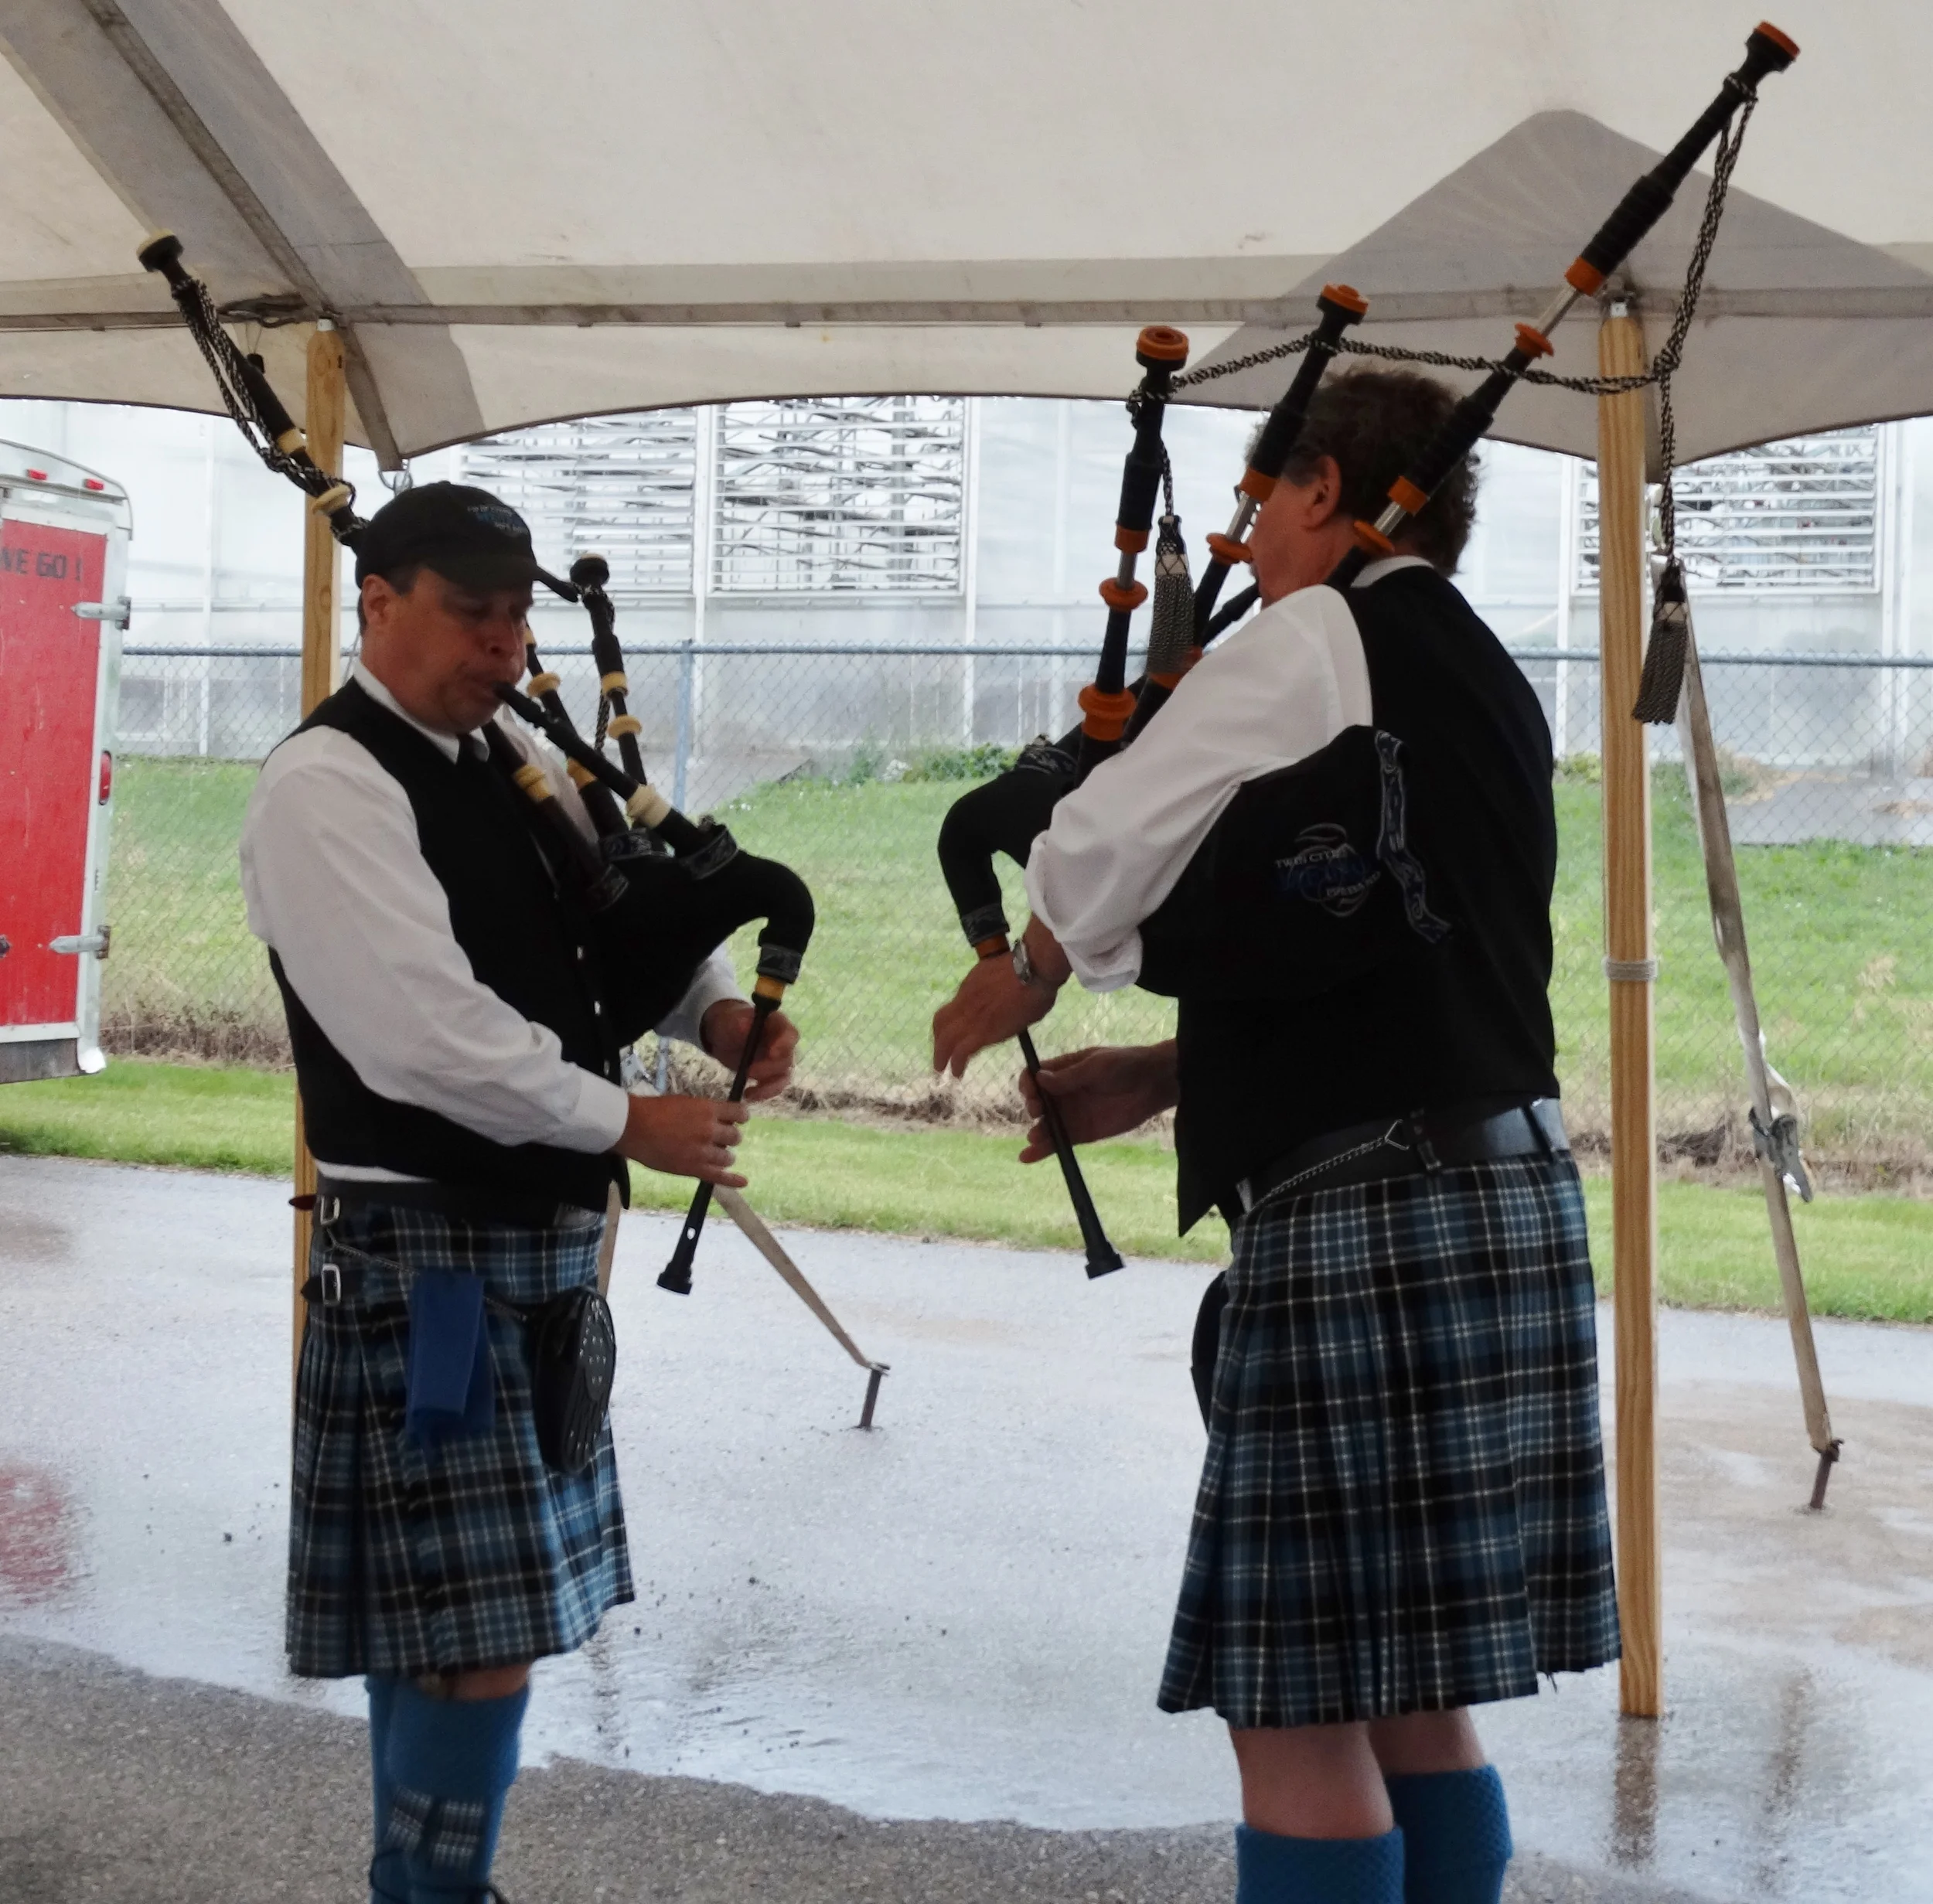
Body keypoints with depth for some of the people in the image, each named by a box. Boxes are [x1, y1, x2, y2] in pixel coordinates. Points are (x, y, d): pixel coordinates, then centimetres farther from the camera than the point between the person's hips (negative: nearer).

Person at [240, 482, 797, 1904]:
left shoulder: (518, 764, 14)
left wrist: (719, 1009, -1)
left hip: (542, 1244, 9)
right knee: (478, 1639, -9)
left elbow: (648, 916, 20)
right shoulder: (326, 789, -13)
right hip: (426, 1257, -8)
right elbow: (426, 1035, -22)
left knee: (438, 1625, 16)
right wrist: (628, 1124, -16)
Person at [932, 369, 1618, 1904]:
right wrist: (1156, 1079, 20)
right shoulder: (1488, 681, 19)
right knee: (1409, 1694, 15)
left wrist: (1014, 984, 14)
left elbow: (1102, 857, -6)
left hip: (1365, 1221, -9)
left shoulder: (1313, 641, -7)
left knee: (1300, 1706, -3)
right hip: (1501, 1194, 9)